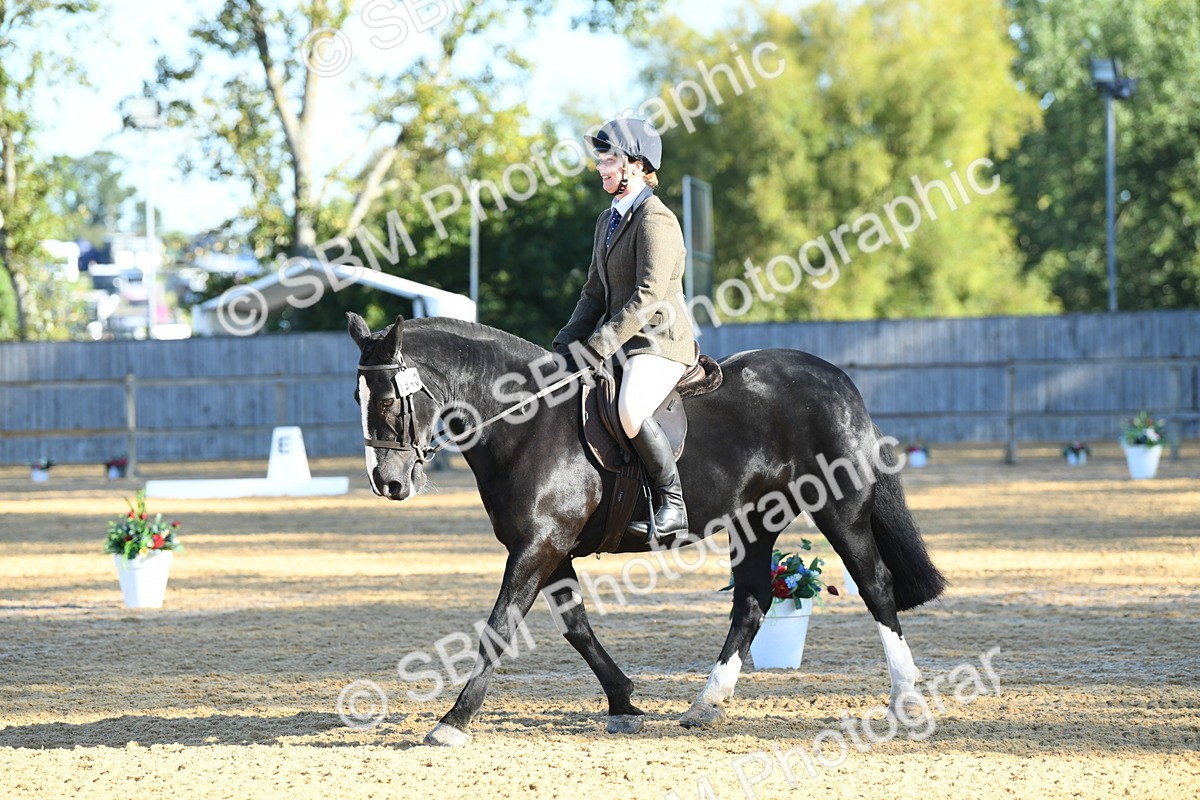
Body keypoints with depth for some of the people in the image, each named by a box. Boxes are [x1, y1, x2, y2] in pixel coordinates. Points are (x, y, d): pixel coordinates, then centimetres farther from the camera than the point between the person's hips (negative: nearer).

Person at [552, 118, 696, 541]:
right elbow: (595, 292, 20)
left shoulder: (655, 220, -13)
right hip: (620, 341, 10)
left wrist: (596, 346, -25)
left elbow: (648, 296, -22)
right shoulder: (609, 219, 17)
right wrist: (567, 342, 5)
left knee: (630, 410, -35)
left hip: (659, 341, -10)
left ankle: (672, 505, -22)